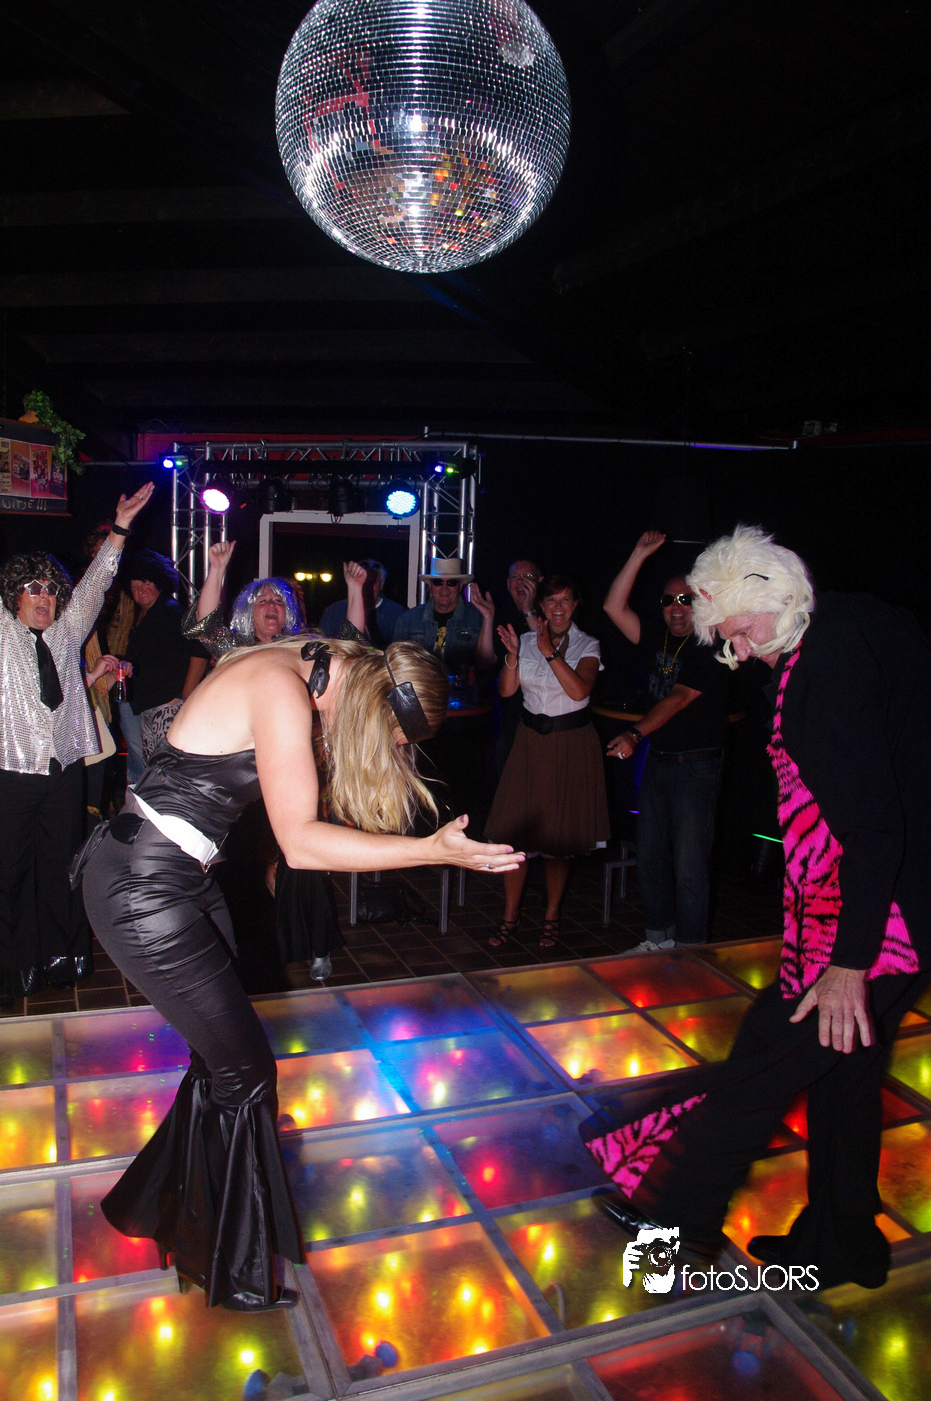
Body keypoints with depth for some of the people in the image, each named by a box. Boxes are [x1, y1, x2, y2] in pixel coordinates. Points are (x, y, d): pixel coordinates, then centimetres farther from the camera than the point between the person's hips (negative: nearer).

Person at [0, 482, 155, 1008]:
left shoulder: (67, 633, 12)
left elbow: (93, 586, 5)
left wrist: (120, 529, -2)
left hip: (65, 769, 4)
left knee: (61, 866, 12)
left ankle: (64, 956, 25)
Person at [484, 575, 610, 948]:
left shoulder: (587, 645, -2)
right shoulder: (526, 640, 5)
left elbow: (580, 689, -19)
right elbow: (506, 690, -5)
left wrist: (550, 652, -24)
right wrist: (513, 654, -20)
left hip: (572, 745, -2)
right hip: (531, 740, 2)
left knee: (559, 834, 4)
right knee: (516, 829, 1)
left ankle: (551, 917, 21)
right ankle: (510, 916, 15)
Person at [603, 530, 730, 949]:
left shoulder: (710, 649, -10)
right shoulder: (659, 640, 10)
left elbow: (679, 698, -19)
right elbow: (614, 607, 5)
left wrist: (635, 733, -28)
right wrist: (640, 554, 1)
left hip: (696, 766, -7)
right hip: (657, 761, 7)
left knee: (689, 867, -3)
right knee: (649, 858, 12)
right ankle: (659, 939, 26)